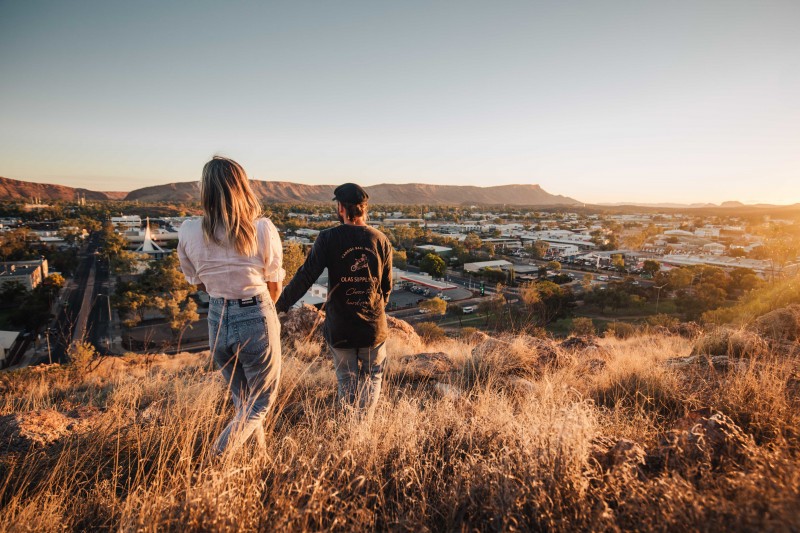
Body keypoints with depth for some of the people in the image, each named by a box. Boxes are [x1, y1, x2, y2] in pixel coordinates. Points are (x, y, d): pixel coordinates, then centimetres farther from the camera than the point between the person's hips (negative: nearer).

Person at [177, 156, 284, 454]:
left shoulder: (188, 232, -6)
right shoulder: (263, 229, -14)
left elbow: (197, 283, 7)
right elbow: (274, 287, -5)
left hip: (217, 321, 4)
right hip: (257, 319, -4)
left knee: (241, 401, 26)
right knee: (261, 402, 19)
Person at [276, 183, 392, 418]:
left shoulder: (328, 238, -11)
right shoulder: (381, 240, -2)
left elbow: (305, 277, -14)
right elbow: (387, 286, 6)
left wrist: (279, 306, -4)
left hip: (339, 328, -1)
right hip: (374, 327, 1)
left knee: (347, 381, 18)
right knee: (372, 377, 20)